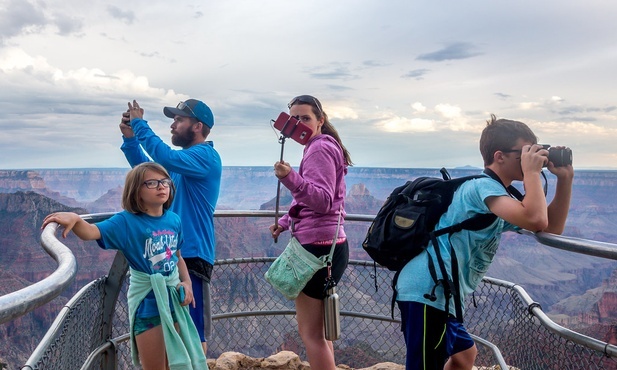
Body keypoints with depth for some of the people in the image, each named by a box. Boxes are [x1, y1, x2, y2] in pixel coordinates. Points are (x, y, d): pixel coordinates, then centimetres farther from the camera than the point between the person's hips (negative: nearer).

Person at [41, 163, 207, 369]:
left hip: (174, 297, 5)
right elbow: (91, 233, -31)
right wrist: (75, 219, -52)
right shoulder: (126, 221, -14)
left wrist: (187, 283, -3)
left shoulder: (174, 220, -1)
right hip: (147, 301, -4)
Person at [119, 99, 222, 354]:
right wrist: (130, 138, 5)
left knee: (193, 329, -4)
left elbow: (166, 158, -29)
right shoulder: (185, 158, 16)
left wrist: (140, 124, -18)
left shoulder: (206, 156, -13)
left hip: (191, 253, -10)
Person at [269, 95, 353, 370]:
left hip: (318, 247, -11)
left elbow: (323, 201, -24)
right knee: (316, 329, 21)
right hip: (324, 246, 11)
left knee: (309, 331, -2)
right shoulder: (321, 148, 19)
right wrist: (285, 222, 22)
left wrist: (290, 178, -38)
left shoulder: (320, 149, -13)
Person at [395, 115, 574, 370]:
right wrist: (532, 172, -13)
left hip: (438, 294, 11)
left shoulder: (499, 197, 19)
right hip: (428, 292, -11)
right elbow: (536, 220, -27)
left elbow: (553, 227, 20)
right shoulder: (484, 186, -12)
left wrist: (565, 179, 12)